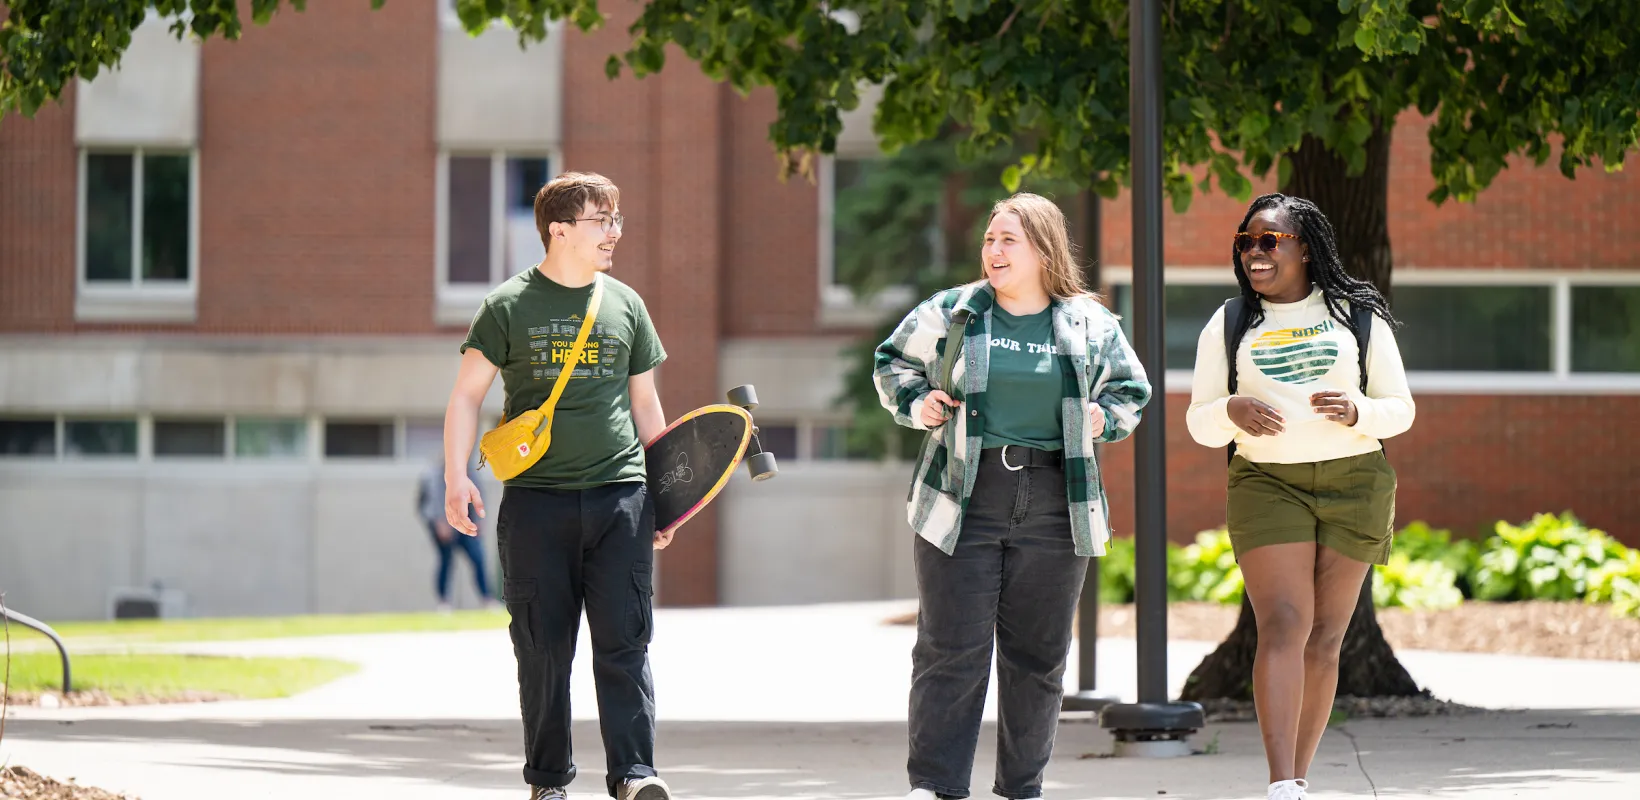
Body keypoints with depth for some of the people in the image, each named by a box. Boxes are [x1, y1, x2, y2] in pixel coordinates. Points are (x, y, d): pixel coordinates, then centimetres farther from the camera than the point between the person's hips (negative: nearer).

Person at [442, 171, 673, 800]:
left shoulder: (625, 304, 11)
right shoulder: (510, 306, 2)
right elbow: (467, 395, 4)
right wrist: (456, 477, -8)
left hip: (619, 495, 2)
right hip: (536, 500, -2)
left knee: (624, 641, -6)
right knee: (543, 646, 2)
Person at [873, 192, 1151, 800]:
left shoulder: (1090, 324, 6)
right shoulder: (950, 314, 3)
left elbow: (1130, 389, 20)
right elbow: (893, 362, 17)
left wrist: (1103, 419, 1)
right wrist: (914, 403, -1)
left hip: (1054, 506, 2)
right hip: (963, 499, -1)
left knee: (1038, 652, 6)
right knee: (952, 648, -4)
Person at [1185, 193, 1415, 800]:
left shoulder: (1359, 317, 8)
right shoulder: (1228, 328, 11)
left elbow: (1400, 408, 8)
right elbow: (1200, 423, 10)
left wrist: (1357, 411, -14)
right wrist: (1231, 411, -13)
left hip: (1354, 481, 1)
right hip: (1267, 483, -1)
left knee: (1324, 636, 2)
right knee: (1282, 625, -17)